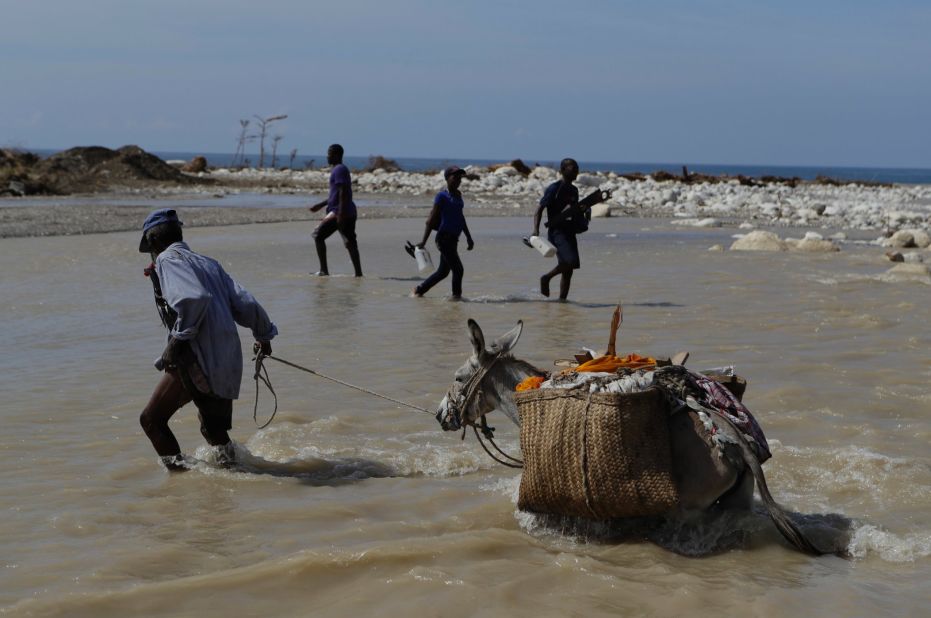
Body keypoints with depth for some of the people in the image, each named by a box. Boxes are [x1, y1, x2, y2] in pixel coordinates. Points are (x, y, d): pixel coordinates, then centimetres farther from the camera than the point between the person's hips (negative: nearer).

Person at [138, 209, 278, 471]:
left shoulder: (168, 260, -4)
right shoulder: (209, 264, 18)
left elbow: (194, 298, -23)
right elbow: (246, 304, 14)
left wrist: (179, 337, -16)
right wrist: (264, 334, 29)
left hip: (197, 360, -8)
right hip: (228, 364, 8)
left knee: (152, 419, 0)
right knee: (214, 428, 26)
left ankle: (180, 470, -7)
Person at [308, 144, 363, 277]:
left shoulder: (339, 170, -10)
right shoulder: (341, 169, 22)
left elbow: (343, 192, -20)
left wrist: (340, 213, -25)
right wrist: (320, 205, 29)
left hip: (338, 212, -10)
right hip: (349, 212, 10)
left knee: (318, 236, -4)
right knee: (350, 243, 7)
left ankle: (324, 270, -5)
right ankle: (358, 273, 4)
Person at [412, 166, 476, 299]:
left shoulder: (458, 196, 14)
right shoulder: (442, 197, -8)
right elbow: (432, 219, -11)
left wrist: (468, 238, 24)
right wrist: (424, 241, -16)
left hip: (453, 239, 8)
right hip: (444, 238, -8)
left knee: (443, 272, 15)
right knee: (458, 269, -11)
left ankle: (419, 290, 28)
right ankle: (456, 295, 2)